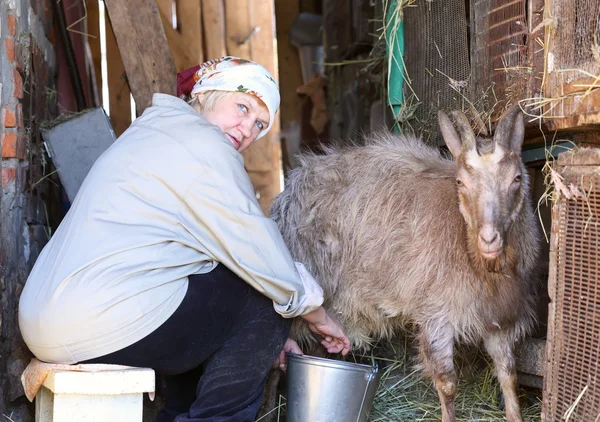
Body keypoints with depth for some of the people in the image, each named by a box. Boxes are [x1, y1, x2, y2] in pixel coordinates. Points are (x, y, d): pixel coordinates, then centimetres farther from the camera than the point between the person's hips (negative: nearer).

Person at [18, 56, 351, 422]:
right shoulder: (202, 145, -8)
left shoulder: (153, 132, 23)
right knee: (265, 299, 1)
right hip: (107, 330, -10)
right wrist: (319, 317, 10)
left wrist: (263, 336, 24)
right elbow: (267, 261, -8)